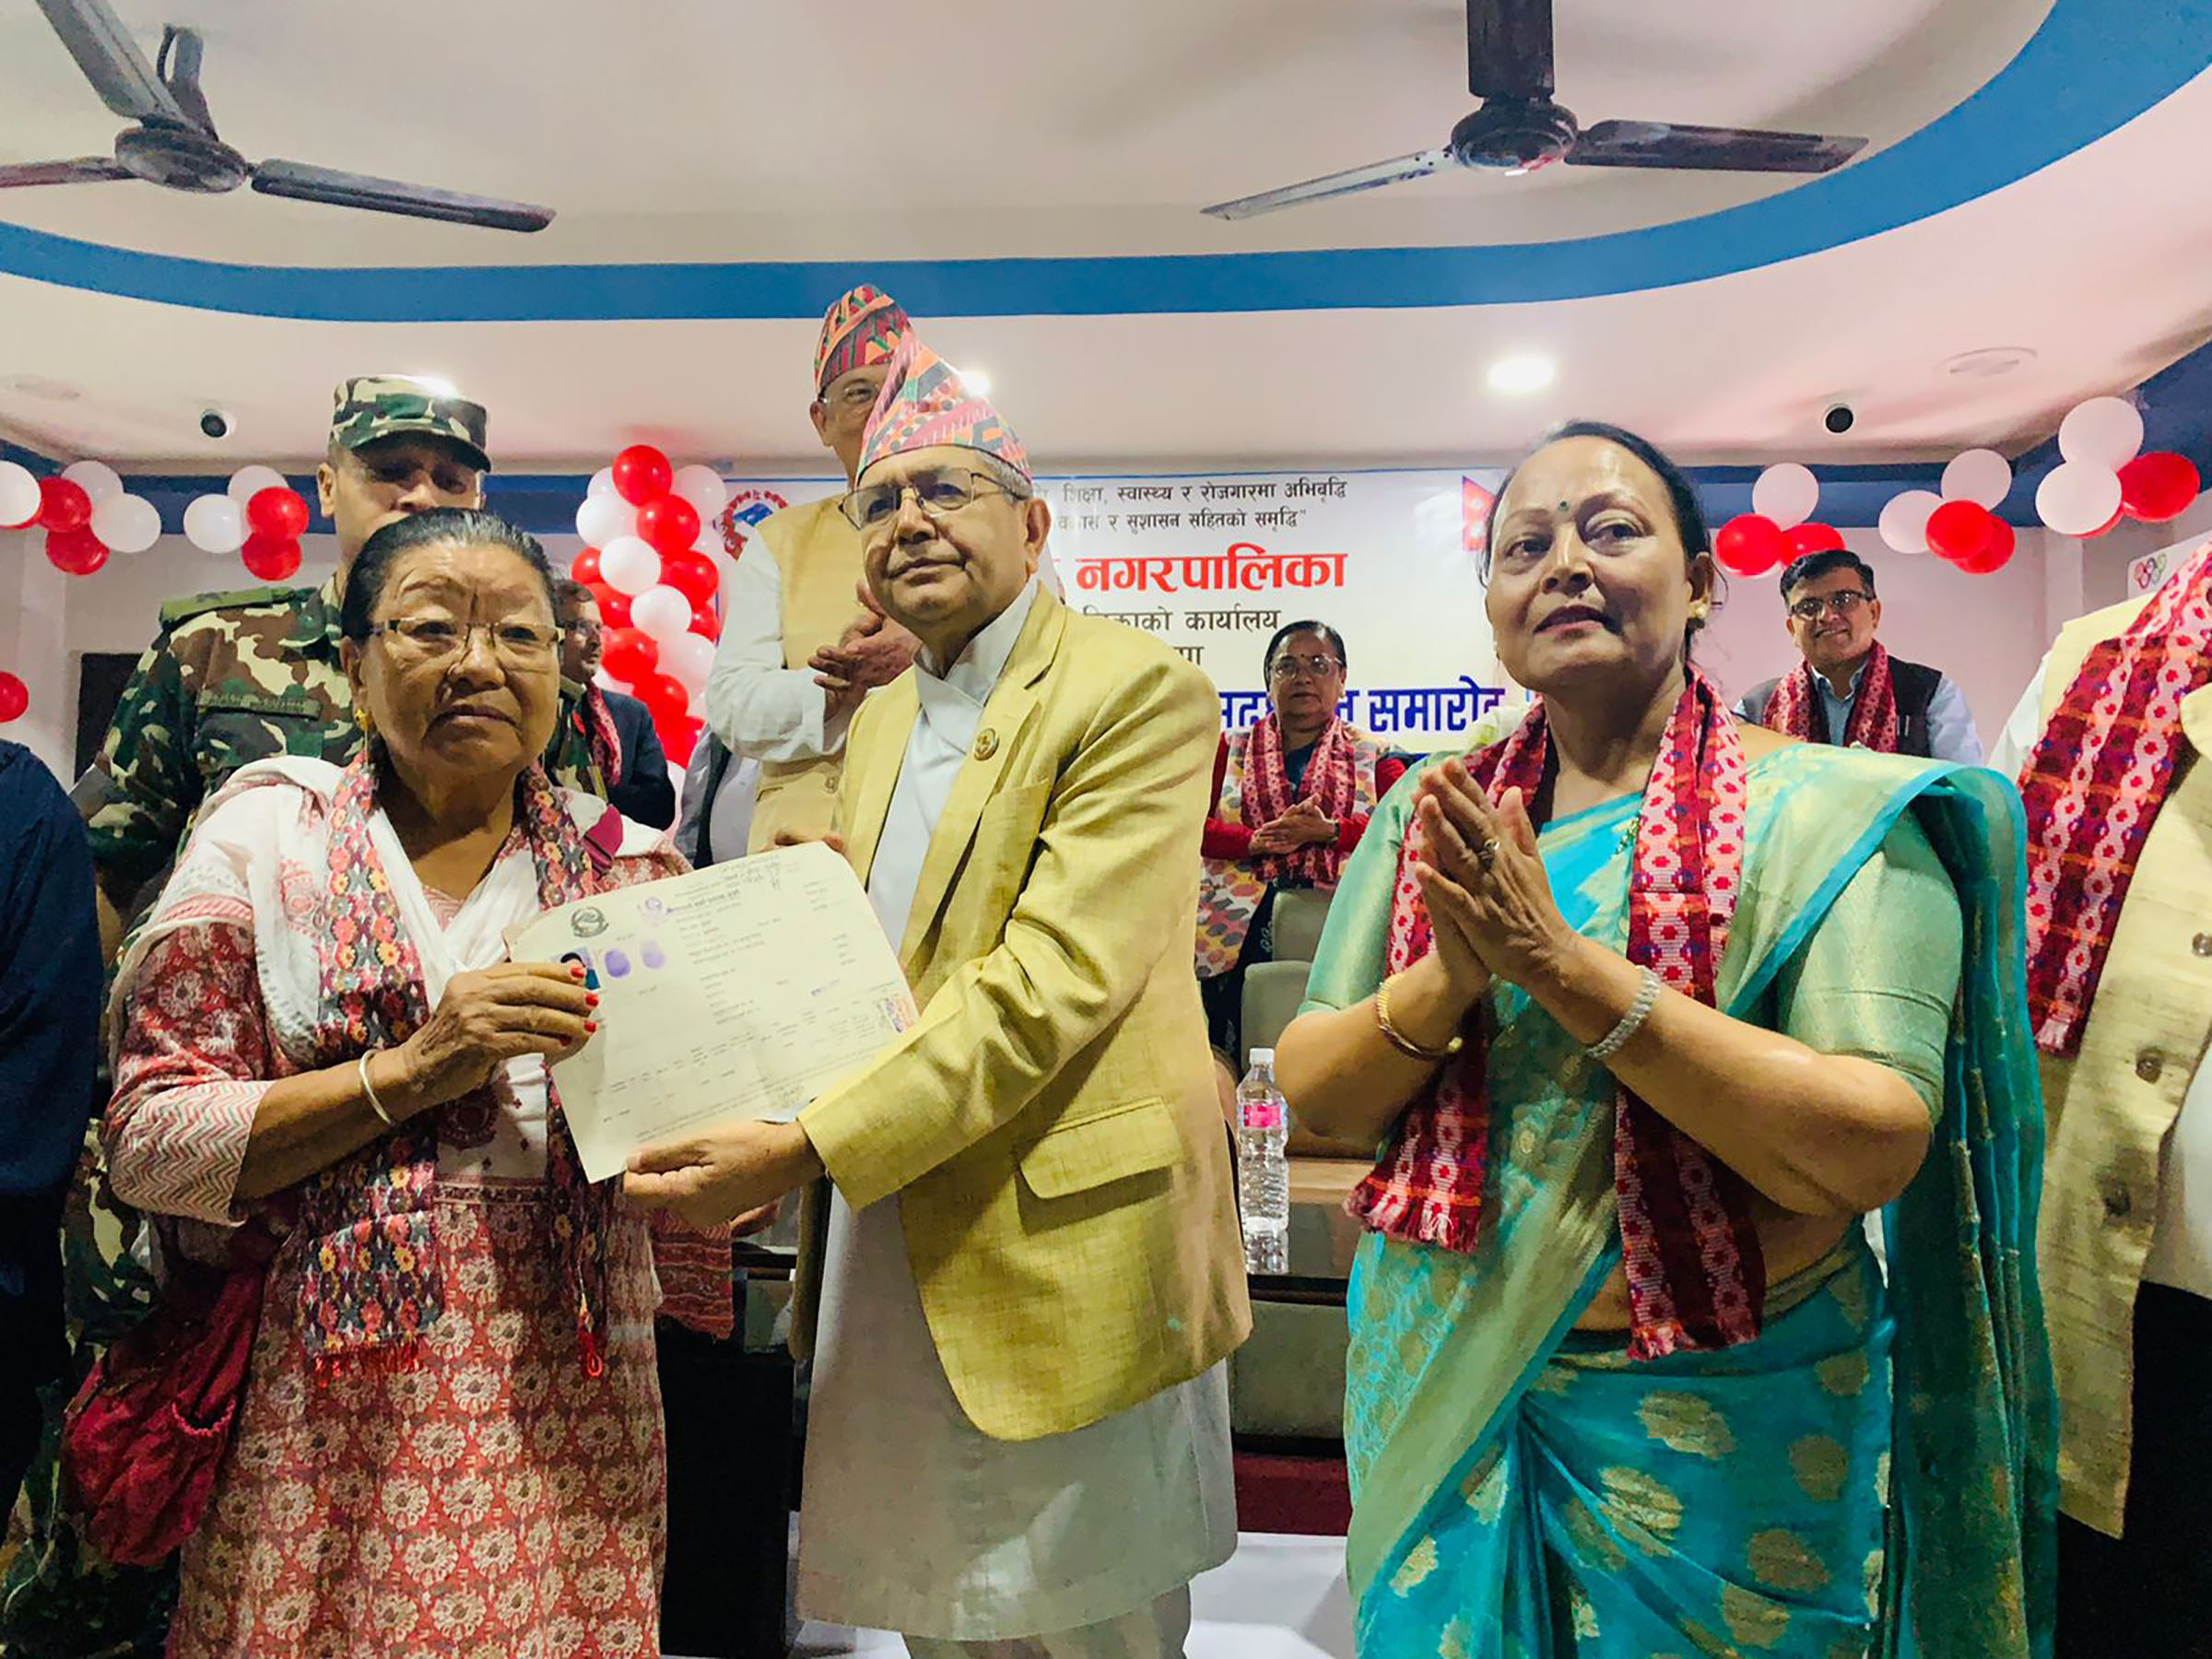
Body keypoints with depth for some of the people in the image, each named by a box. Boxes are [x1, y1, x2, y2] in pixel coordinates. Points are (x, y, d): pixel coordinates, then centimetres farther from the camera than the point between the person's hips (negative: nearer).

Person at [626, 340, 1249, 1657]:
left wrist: (807, 1149, -24)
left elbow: (1054, 981, -22)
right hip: (887, 1249, 7)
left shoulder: (1137, 691, -12)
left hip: (1065, 1250, -7)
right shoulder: (881, 720, 14)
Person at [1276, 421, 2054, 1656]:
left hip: (1723, 1418, -3)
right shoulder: (1430, 817, -2)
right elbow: (1312, 1094, -3)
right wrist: (1448, 982, -22)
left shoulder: (1830, 812, -11)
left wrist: (1561, 961, -27)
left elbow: (1871, 1152, -22)